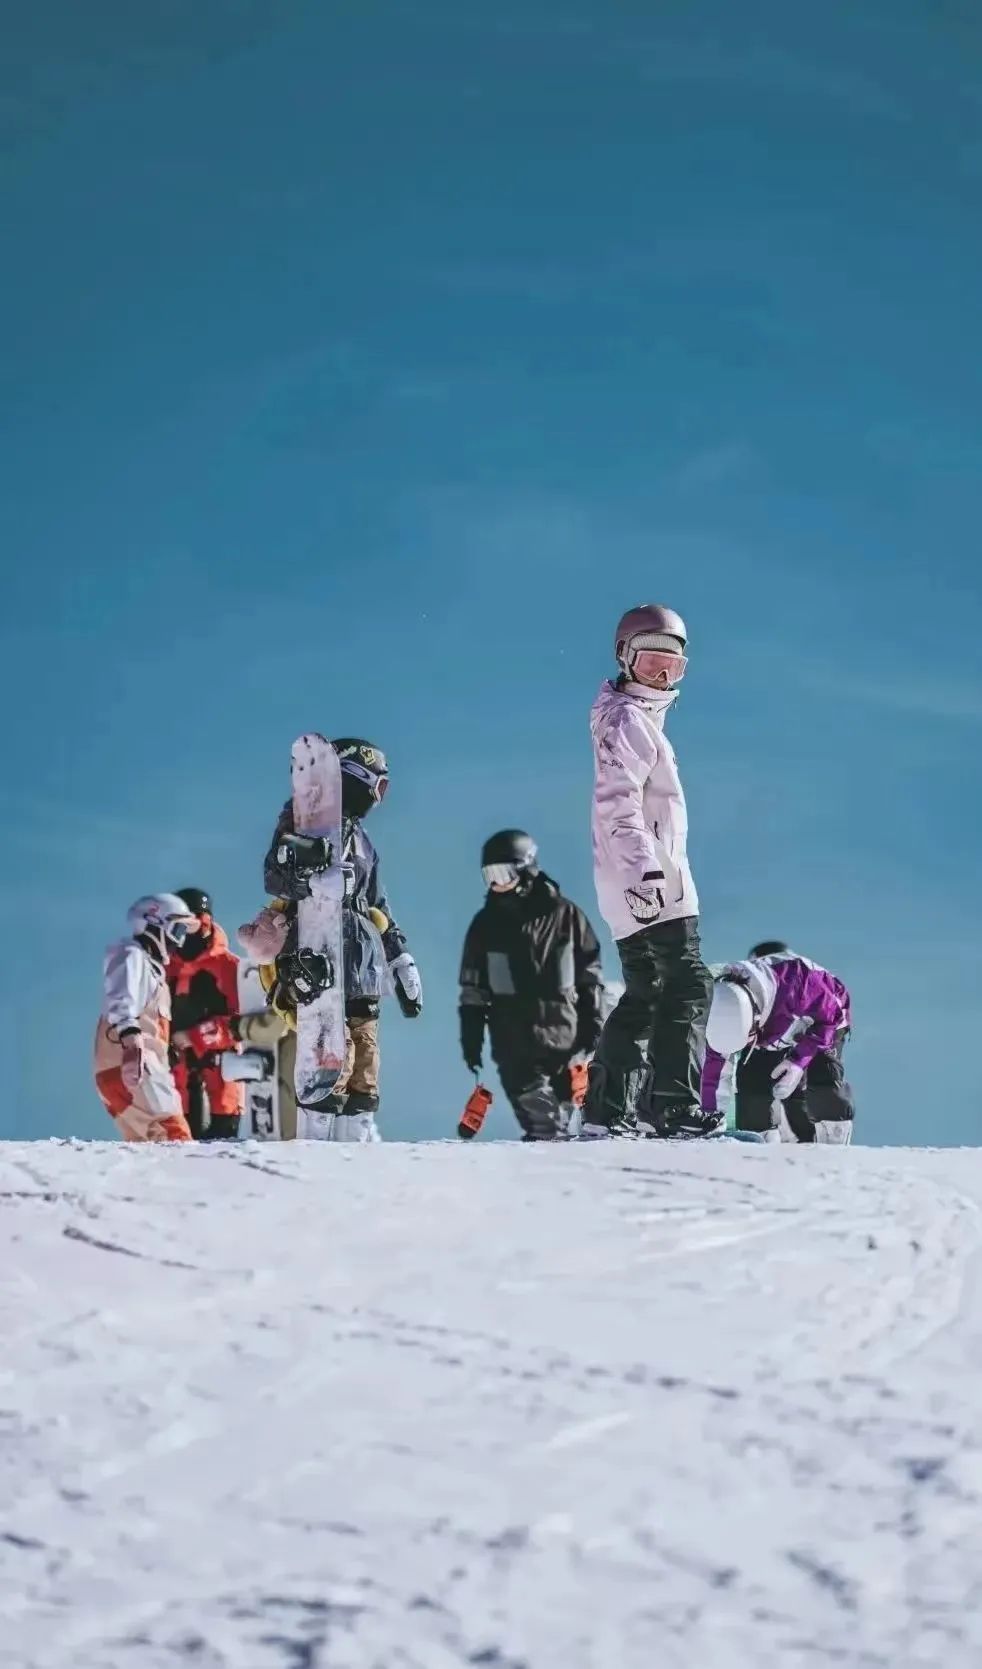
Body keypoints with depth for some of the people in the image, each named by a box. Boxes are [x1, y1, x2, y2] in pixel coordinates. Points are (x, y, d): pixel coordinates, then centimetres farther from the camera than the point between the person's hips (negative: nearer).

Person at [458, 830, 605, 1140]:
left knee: (562, 1109, 0)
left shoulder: (565, 916, 5)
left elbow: (590, 975, 10)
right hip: (514, 1043, 0)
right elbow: (472, 990, 12)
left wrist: (592, 1025, 5)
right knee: (540, 1120, -11)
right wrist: (471, 1040, 8)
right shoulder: (486, 924, 9)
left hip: (564, 1040, 0)